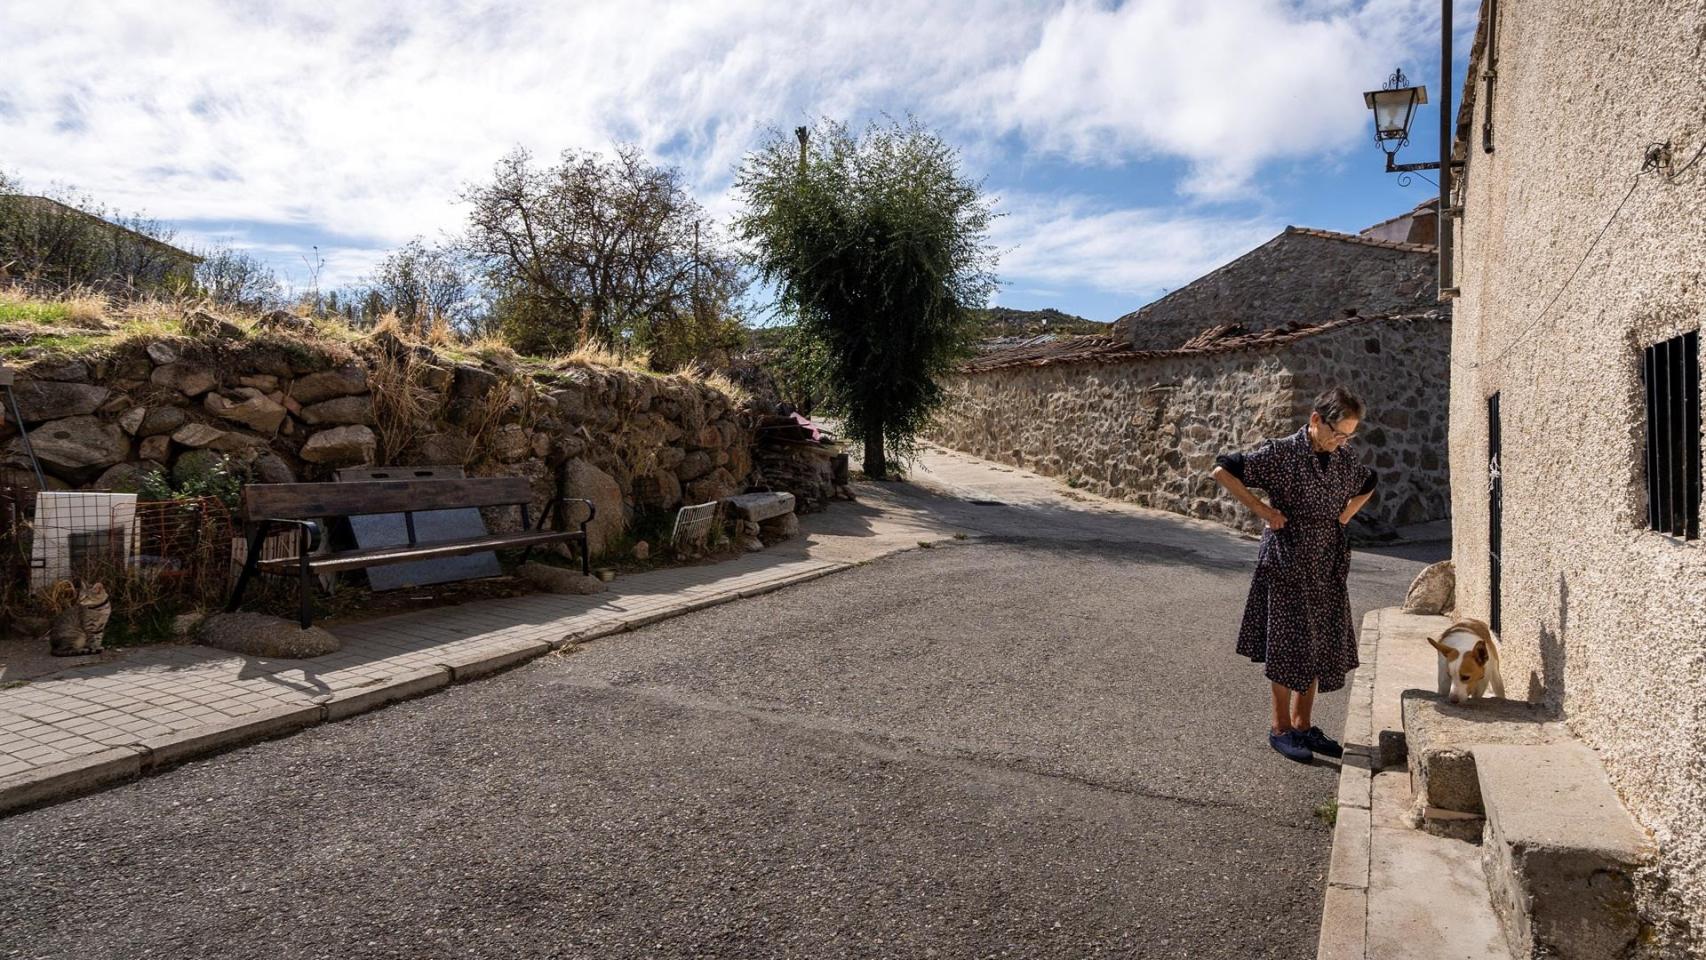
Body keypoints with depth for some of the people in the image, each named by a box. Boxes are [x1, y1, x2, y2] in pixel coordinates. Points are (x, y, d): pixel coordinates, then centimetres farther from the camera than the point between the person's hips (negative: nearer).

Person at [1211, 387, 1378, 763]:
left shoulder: (1346, 458, 5)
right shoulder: (1280, 453, -14)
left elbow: (1367, 486, 25)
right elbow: (1222, 471, -14)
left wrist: (1342, 519, 9)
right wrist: (1263, 509, -14)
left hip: (1328, 566, 6)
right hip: (1287, 563, -6)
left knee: (1324, 645, 11)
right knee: (1290, 644, 0)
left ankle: (1303, 724, 24)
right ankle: (1281, 728, 14)